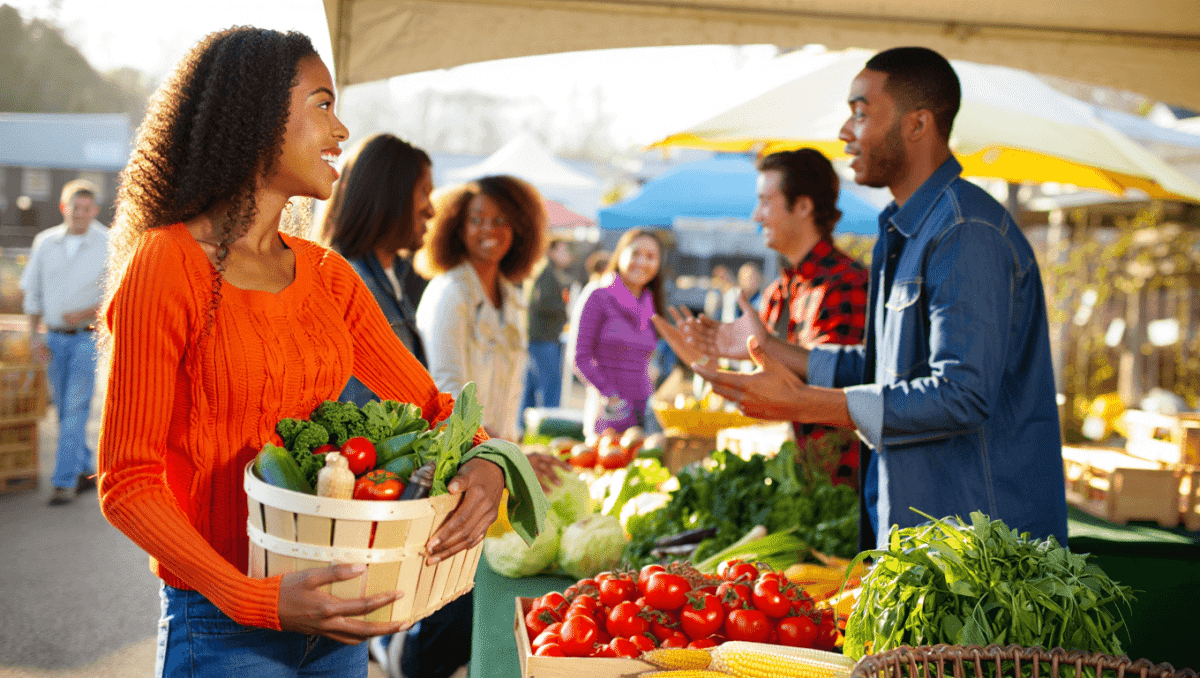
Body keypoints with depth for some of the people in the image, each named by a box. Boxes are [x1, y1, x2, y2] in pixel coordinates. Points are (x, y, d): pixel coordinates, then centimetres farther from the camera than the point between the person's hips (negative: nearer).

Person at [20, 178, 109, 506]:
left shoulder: (109, 245, -8)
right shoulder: (45, 242, 4)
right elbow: (32, 291, 9)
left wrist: (86, 313, -19)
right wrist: (33, 337, 3)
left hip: (89, 337, -4)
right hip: (55, 338, 4)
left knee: (75, 408, -10)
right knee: (66, 412, 10)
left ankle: (64, 481, -6)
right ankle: (86, 472, 23)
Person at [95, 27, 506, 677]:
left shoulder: (327, 275, 6)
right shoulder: (165, 267, -13)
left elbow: (430, 404, 8)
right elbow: (127, 483, -13)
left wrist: (483, 466, -14)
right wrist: (259, 600, -24)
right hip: (224, 626, -6)